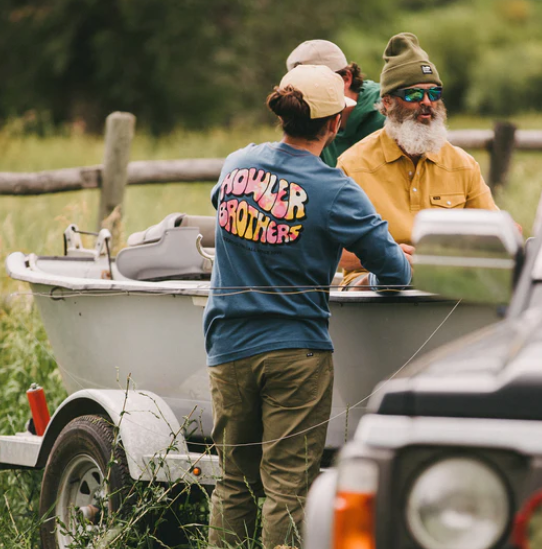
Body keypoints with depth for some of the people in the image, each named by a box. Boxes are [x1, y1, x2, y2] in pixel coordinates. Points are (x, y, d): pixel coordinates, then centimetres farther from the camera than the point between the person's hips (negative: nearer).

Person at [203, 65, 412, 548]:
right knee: (288, 486, -2)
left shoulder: (238, 164, 3)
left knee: (235, 482, 13)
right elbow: (396, 272, -8)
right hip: (296, 352, -5)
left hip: (229, 348, 5)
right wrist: (371, 278, 15)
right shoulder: (335, 191, -11)